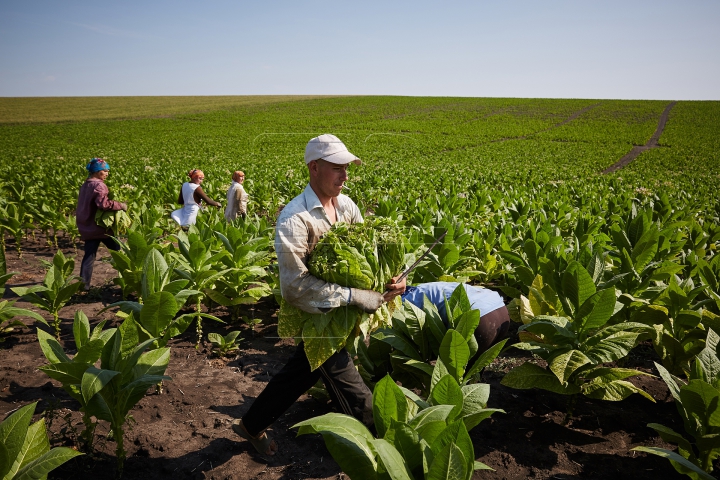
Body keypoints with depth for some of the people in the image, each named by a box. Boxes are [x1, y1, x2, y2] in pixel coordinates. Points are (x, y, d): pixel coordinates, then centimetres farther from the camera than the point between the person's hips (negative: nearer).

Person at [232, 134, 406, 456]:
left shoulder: (345, 205, -2)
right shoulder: (294, 219, -25)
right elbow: (295, 285, -29)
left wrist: (389, 279, -17)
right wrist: (353, 296, -30)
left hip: (342, 311, 8)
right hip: (316, 314, -8)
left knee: (302, 371, 25)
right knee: (357, 398, 2)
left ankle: (252, 425, 45)